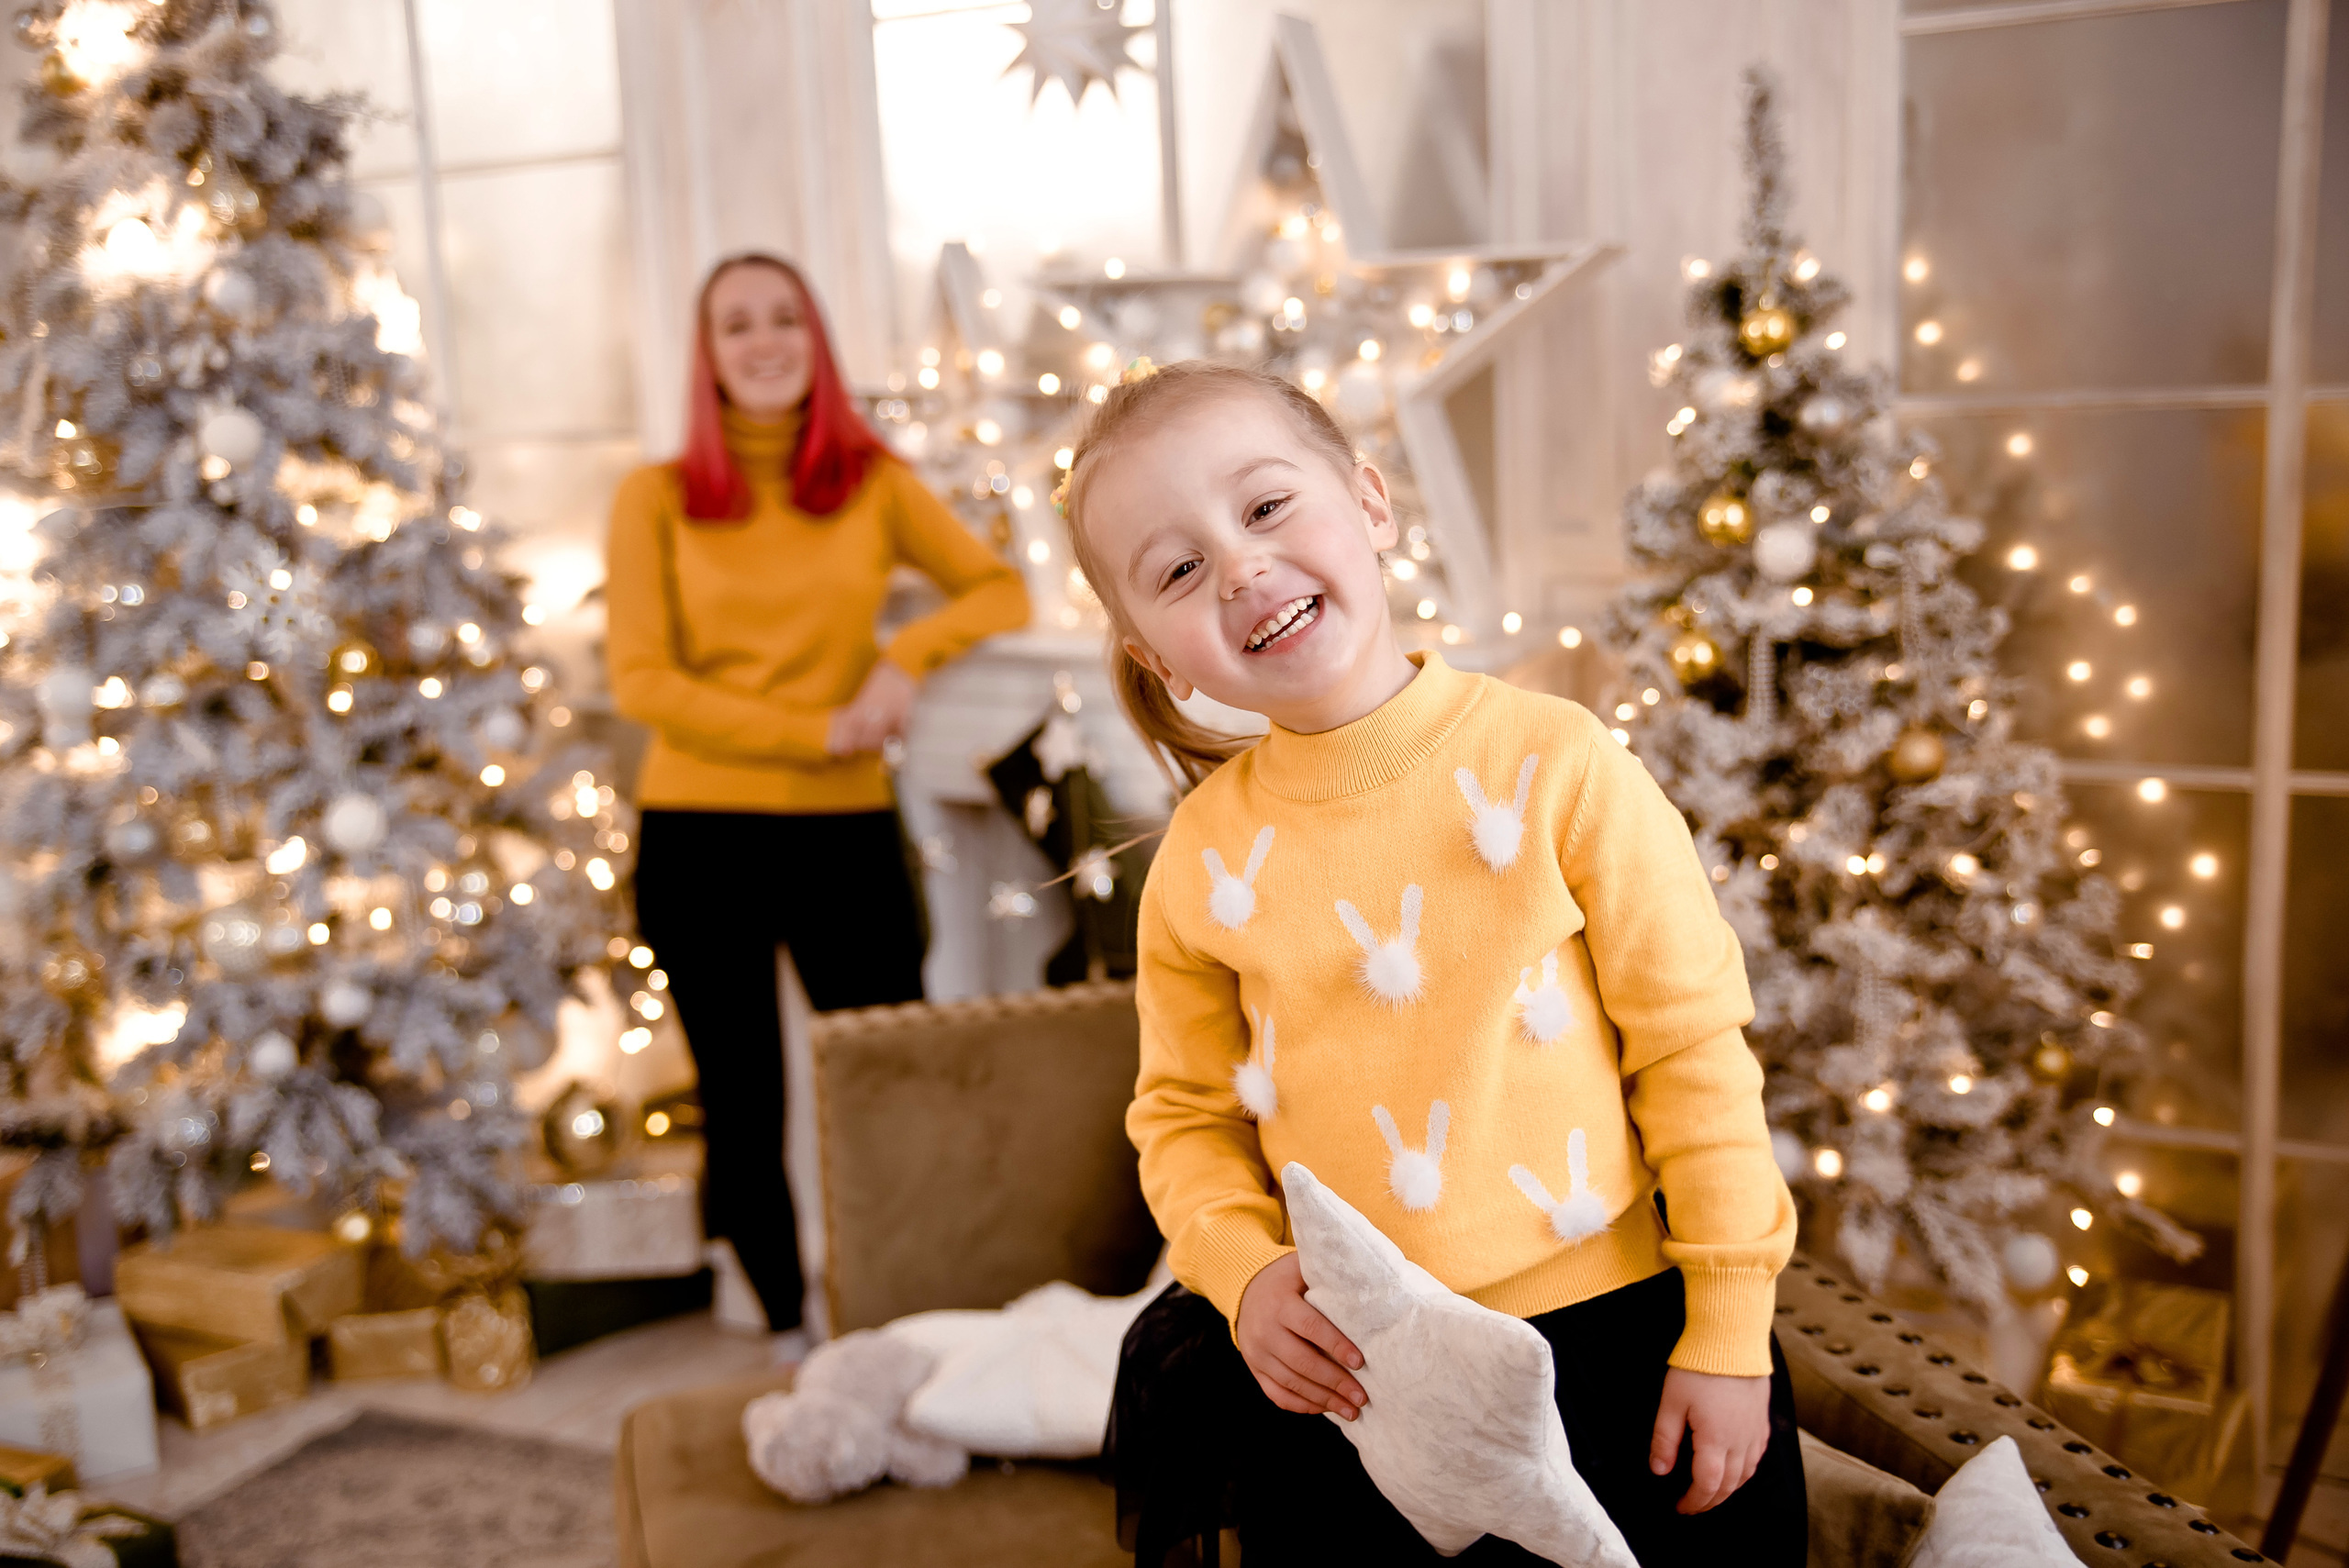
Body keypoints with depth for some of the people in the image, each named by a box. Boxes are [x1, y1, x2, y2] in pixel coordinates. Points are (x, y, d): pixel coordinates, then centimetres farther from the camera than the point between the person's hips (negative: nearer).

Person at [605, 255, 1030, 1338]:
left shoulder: (873, 483, 6)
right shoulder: (656, 498, 1)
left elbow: (999, 590, 8)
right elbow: (642, 681, -6)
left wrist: (908, 654, -12)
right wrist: (816, 731, -13)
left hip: (848, 830, 1)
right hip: (698, 837, 0)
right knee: (743, 1106, 9)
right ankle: (787, 1332, 26)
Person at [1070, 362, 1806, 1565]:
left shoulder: (1550, 762, -12)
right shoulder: (1199, 861, -3)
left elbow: (1693, 1048, -8)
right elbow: (1184, 1112, 8)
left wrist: (1729, 1336, -6)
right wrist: (1245, 1270, -11)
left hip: (1612, 1339, -1)